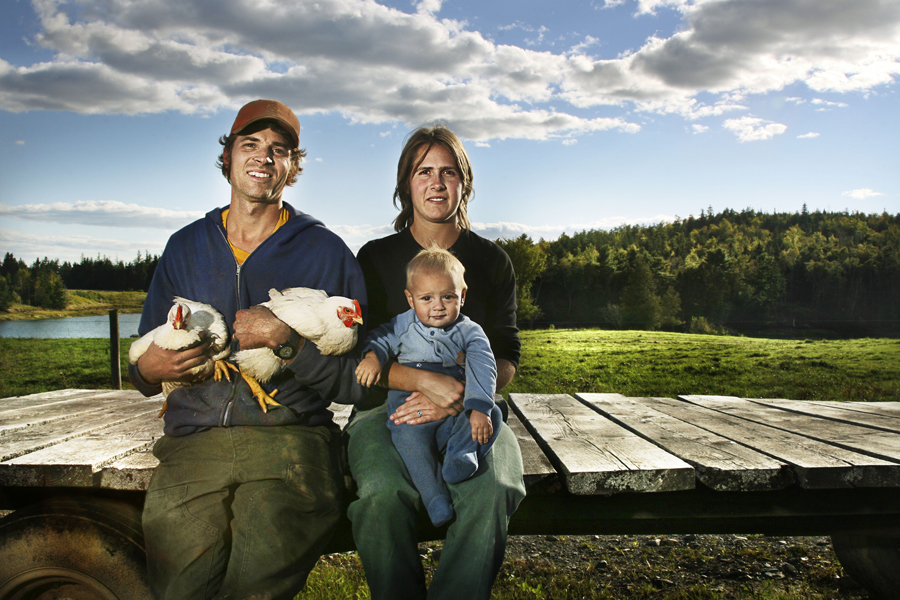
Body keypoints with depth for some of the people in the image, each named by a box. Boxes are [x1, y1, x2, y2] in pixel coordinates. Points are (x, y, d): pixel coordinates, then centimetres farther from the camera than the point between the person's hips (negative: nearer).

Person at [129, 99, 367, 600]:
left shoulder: (327, 253, 6)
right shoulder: (186, 247, 17)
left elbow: (354, 384, 0)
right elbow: (144, 369, 21)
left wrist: (286, 341, -14)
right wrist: (149, 369, -2)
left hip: (291, 437, -2)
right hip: (194, 440, 3)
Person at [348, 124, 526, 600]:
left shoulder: (492, 261, 11)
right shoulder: (375, 258, 9)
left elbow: (506, 361, 7)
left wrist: (457, 398, -14)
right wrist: (427, 381, -17)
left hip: (470, 411, 1)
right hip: (388, 404, 0)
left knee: (491, 493, -32)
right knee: (383, 493, -33)